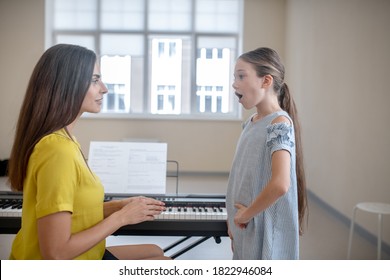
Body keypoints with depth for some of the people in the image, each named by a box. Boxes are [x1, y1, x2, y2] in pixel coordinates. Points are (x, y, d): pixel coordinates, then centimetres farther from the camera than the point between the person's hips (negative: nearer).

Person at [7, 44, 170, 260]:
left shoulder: (60, 139, 4)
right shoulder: (57, 150, -27)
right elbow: (55, 253, -28)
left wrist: (120, 206, -2)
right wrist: (122, 216, -19)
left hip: (76, 257, 9)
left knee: (155, 252, 22)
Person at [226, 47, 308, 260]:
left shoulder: (279, 123, -18)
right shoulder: (251, 123, 8)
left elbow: (280, 184, -30)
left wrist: (247, 214, -18)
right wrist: (234, 218, 10)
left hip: (265, 231, -8)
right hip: (245, 226, 8)